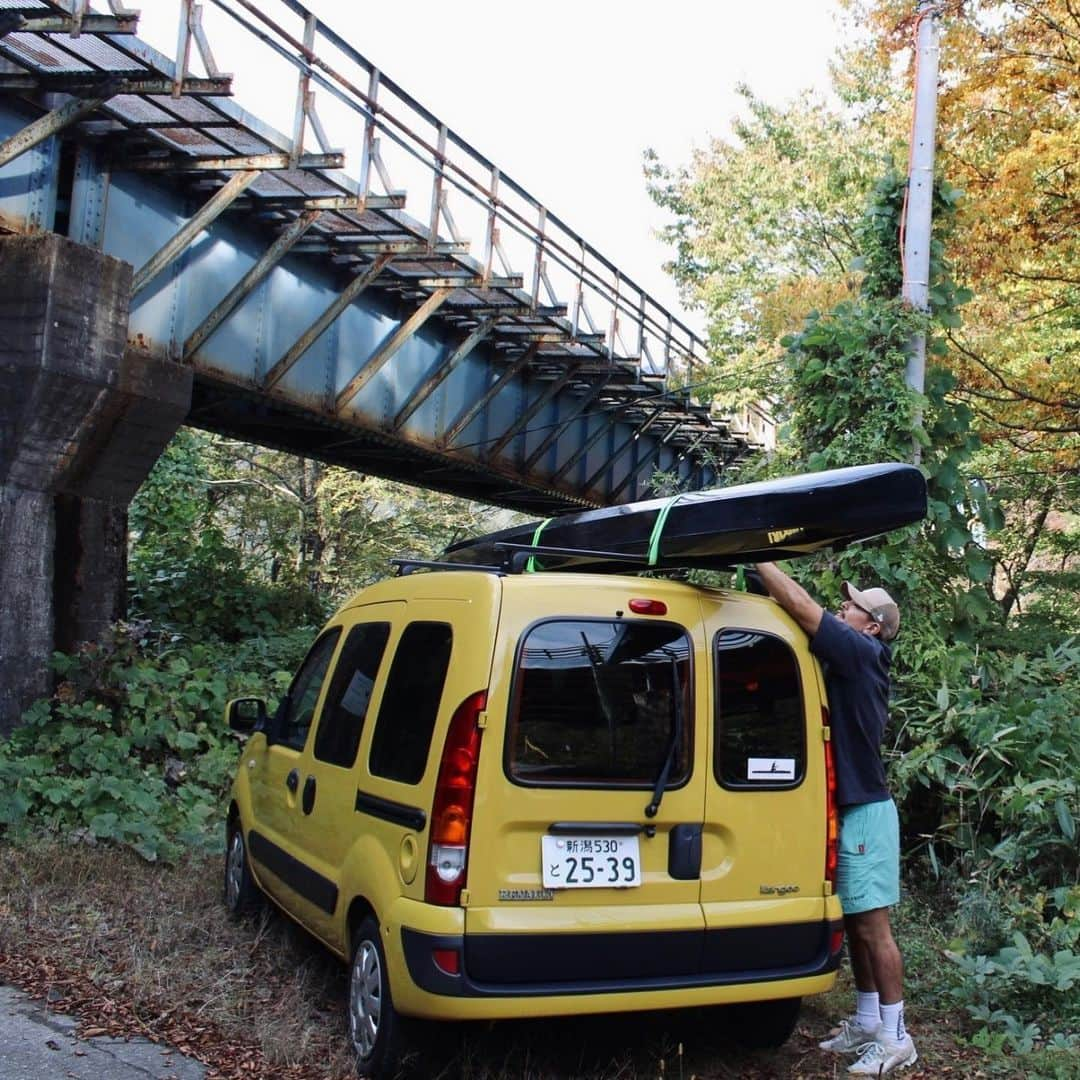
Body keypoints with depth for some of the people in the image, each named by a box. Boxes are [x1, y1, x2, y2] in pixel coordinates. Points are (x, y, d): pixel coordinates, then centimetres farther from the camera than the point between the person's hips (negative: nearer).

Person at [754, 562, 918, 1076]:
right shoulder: (850, 663, 14)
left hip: (865, 811, -9)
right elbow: (804, 617, 16)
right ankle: (867, 1023, 23)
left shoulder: (862, 654, -12)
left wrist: (758, 557, -11)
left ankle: (895, 1037, 4)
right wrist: (764, 586, 5)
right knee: (856, 924, 14)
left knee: (872, 926, -4)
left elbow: (802, 606, -18)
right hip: (851, 809, 9)